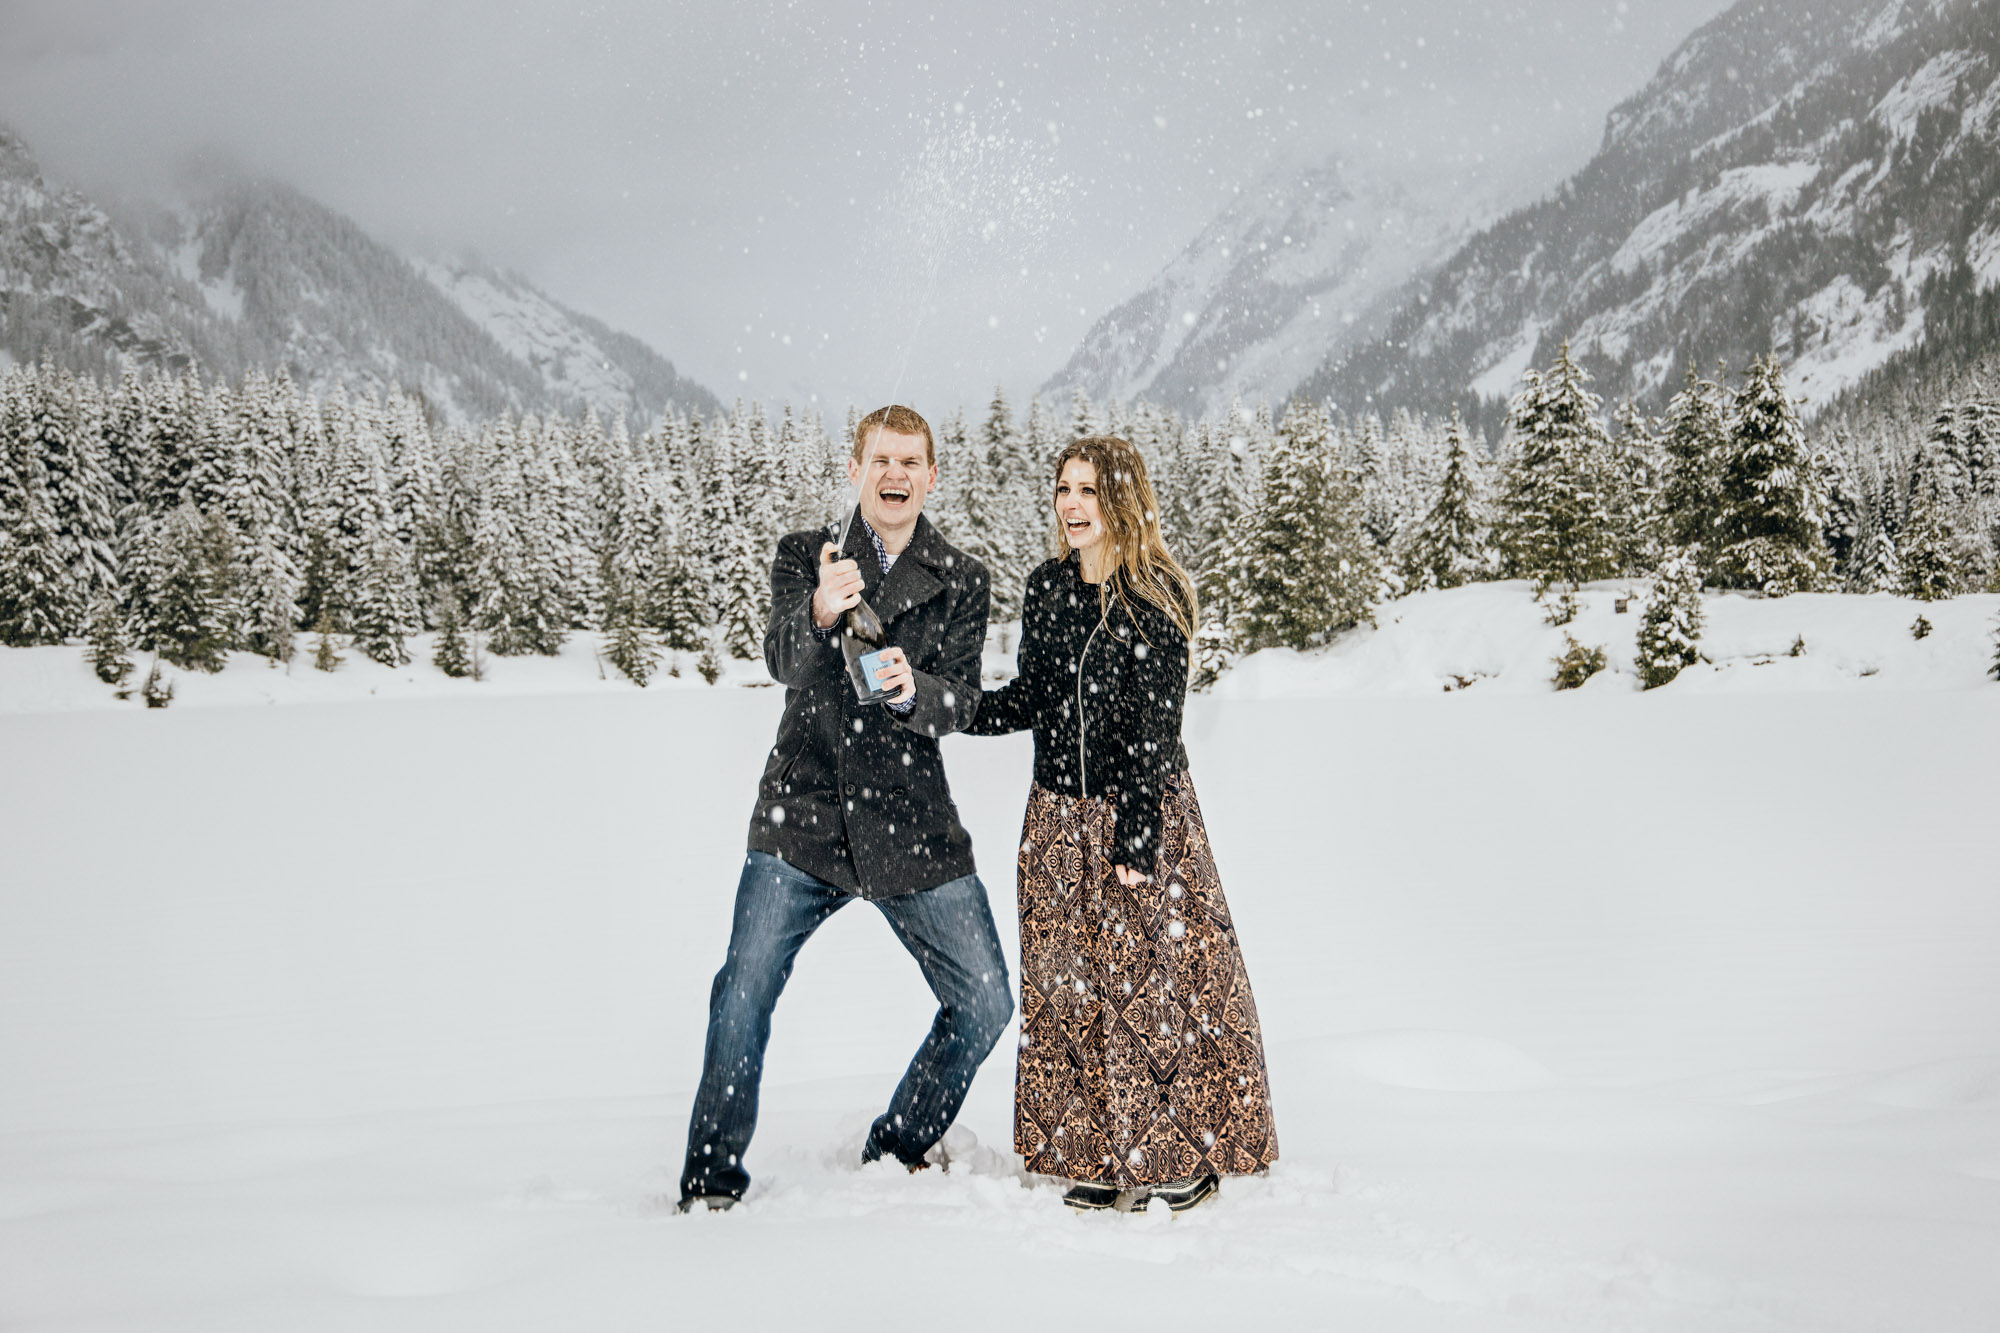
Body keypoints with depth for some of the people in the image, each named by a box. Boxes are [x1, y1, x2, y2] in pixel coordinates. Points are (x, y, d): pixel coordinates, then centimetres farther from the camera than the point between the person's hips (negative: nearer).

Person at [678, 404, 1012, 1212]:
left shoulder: (960, 581, 6)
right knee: (742, 993, -13)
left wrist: (910, 689, -28)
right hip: (803, 818, -2)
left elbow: (960, 704, -4)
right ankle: (713, 1178, 6)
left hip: (912, 827, 2)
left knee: (984, 1005, 3)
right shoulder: (804, 558, 3)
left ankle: (898, 1154, 26)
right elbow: (784, 661, -14)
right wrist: (820, 613, -37)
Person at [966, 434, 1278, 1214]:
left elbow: (1154, 729, -13)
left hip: (1143, 810, -6)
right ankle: (1104, 1158, 18)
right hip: (1061, 814, 6)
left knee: (1155, 978, -1)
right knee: (1069, 985, 7)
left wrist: (1134, 834, -16)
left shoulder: (1155, 597, -10)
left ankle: (1184, 1158, 14)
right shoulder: (1047, 589, 7)